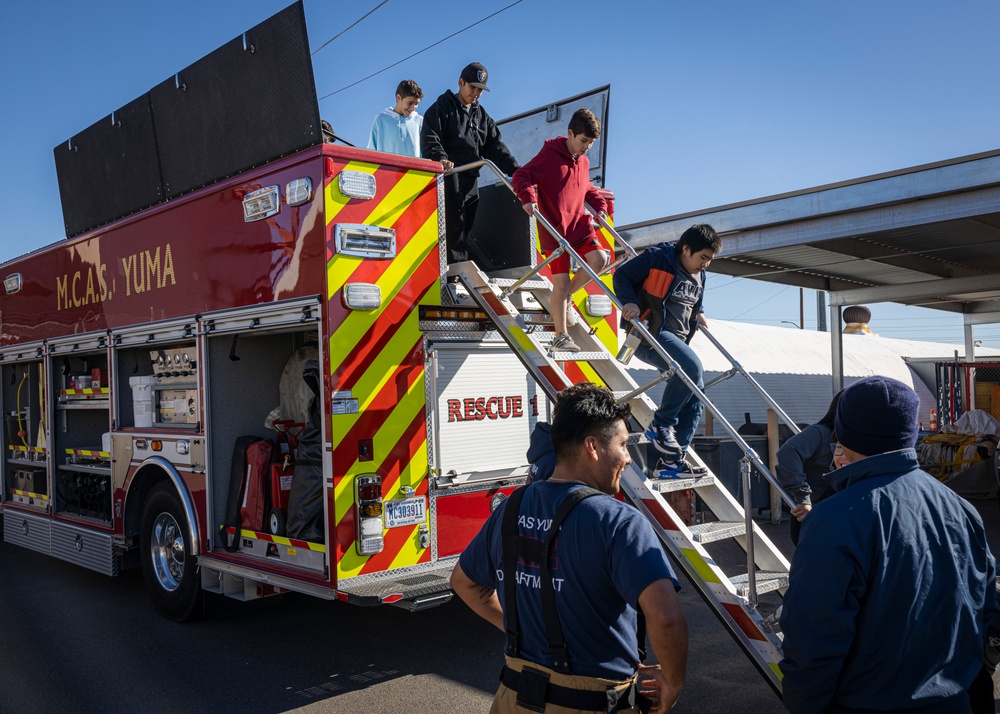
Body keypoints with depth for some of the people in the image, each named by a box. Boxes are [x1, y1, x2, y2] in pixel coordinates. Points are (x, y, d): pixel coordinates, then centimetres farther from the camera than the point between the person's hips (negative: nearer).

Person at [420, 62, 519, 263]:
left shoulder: (482, 116, 24)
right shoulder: (442, 107, 6)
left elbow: (495, 148, 16)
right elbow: (429, 138, -9)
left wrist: (515, 170, 1)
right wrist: (440, 158, -30)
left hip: (471, 180, 7)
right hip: (449, 176, -7)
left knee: (468, 229, 4)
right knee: (455, 227, -15)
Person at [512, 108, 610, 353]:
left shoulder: (584, 162, 14)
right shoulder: (550, 154, -7)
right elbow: (521, 176, -9)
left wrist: (600, 205, 13)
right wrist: (528, 198, -26)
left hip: (579, 224, 6)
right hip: (554, 229, -6)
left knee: (599, 259, -15)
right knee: (561, 280, -6)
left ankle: (566, 295, 12)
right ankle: (560, 337, 4)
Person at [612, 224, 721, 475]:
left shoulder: (698, 276, 15)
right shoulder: (657, 258, -8)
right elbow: (622, 276, -7)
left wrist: (698, 314, 14)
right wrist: (630, 301, -22)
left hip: (677, 340, 9)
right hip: (651, 334, -9)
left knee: (695, 401, 2)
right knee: (692, 368, -32)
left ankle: (672, 458, 8)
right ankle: (661, 424, -15)